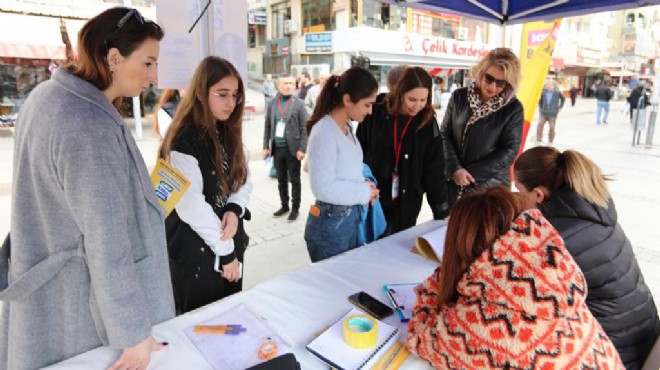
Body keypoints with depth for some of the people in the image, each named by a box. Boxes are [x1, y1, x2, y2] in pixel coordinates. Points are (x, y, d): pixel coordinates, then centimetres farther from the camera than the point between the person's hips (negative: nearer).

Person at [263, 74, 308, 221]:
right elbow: (267, 126, 9)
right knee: (281, 180, 13)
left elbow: (304, 128, -6)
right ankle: (284, 206, 28)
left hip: (293, 149, -3)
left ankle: (295, 208, 17)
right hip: (277, 148, 4)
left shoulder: (299, 104, -3)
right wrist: (266, 146, 4)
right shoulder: (272, 104, 6)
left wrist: (302, 149, -12)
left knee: (294, 180, 6)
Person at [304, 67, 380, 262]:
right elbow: (323, 187, -26)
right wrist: (364, 192, -15)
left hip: (350, 217, 9)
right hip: (330, 224, -9)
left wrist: (363, 185, 0)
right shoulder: (324, 133, -22)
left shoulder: (347, 127, 7)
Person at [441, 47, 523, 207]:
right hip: (453, 182, 2)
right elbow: (445, 135, 0)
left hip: (491, 185, -2)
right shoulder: (459, 97, -1)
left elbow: (510, 150, -7)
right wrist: (455, 169, -14)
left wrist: (472, 173, -12)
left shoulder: (513, 108, -6)